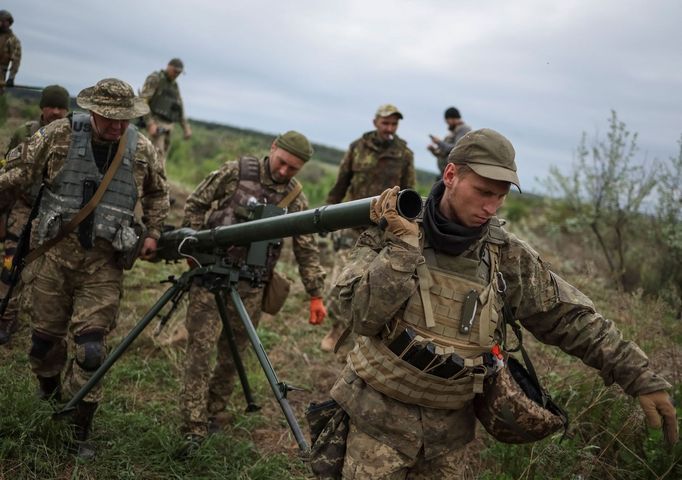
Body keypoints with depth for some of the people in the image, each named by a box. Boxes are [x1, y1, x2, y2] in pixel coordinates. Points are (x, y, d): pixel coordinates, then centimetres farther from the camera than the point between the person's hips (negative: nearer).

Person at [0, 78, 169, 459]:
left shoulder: (142, 149, 0)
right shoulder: (59, 135, -4)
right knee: (45, 336, 12)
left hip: (104, 262, -1)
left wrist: (153, 233, 5)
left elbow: (158, 194, 15)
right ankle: (49, 399, 41)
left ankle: (81, 432, 10)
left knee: (92, 348, -5)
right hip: (56, 251, 1)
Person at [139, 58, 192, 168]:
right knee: (159, 155, -18)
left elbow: (179, 109, 23)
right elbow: (143, 101, -13)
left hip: (168, 125, 8)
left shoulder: (174, 86, 18)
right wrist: (150, 123, -22)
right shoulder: (155, 79, -5)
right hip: (156, 123, -8)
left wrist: (186, 127, 12)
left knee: (162, 157, 6)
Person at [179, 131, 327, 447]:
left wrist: (315, 295, 1)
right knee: (200, 348, -7)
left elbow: (307, 250, 5)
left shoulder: (296, 199, 3)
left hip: (249, 287, 2)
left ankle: (215, 414, 27)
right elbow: (195, 204, 5)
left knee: (232, 356, 9)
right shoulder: (236, 172, -3)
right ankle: (194, 428, -2)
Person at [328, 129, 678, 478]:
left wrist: (641, 378, -3)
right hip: (381, 413, -2)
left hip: (450, 424, 3)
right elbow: (363, 315, -20)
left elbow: (570, 318, 0)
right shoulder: (390, 231, -10)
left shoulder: (506, 254, -4)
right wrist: (403, 244, -25)